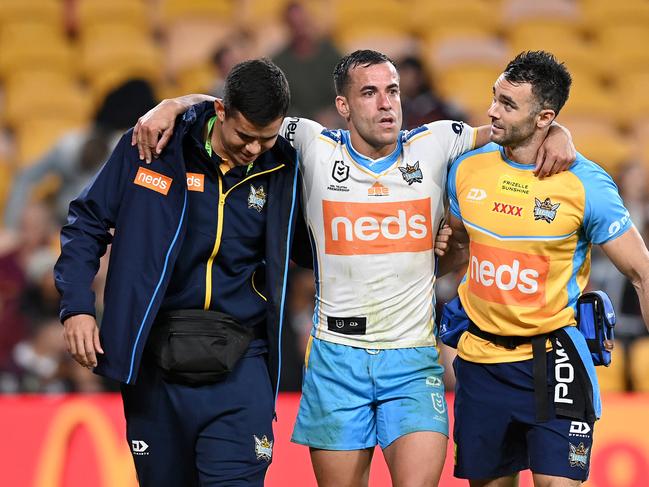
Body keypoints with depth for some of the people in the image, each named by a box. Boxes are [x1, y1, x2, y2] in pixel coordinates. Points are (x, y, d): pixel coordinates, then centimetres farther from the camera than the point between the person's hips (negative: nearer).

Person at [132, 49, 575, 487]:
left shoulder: (433, 146, 3)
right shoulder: (316, 147, 1)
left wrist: (554, 132, -8)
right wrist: (171, 106, -9)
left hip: (414, 358, 0)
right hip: (337, 354, 0)